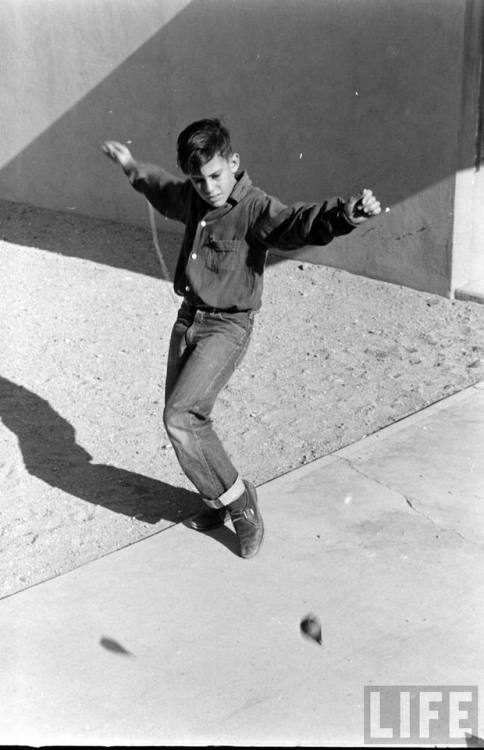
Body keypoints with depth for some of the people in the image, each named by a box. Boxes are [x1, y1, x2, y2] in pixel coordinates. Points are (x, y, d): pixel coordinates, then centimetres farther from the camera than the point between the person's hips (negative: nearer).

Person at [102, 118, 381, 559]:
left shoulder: (255, 208, -17)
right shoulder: (193, 198, 5)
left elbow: (300, 224, -37)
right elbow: (165, 192, 30)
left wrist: (346, 213, -57)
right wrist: (133, 169, 46)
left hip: (227, 327, -8)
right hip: (188, 319, 8)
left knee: (180, 416, -18)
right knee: (184, 420, 10)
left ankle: (237, 500, 1)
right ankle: (218, 503, 30)